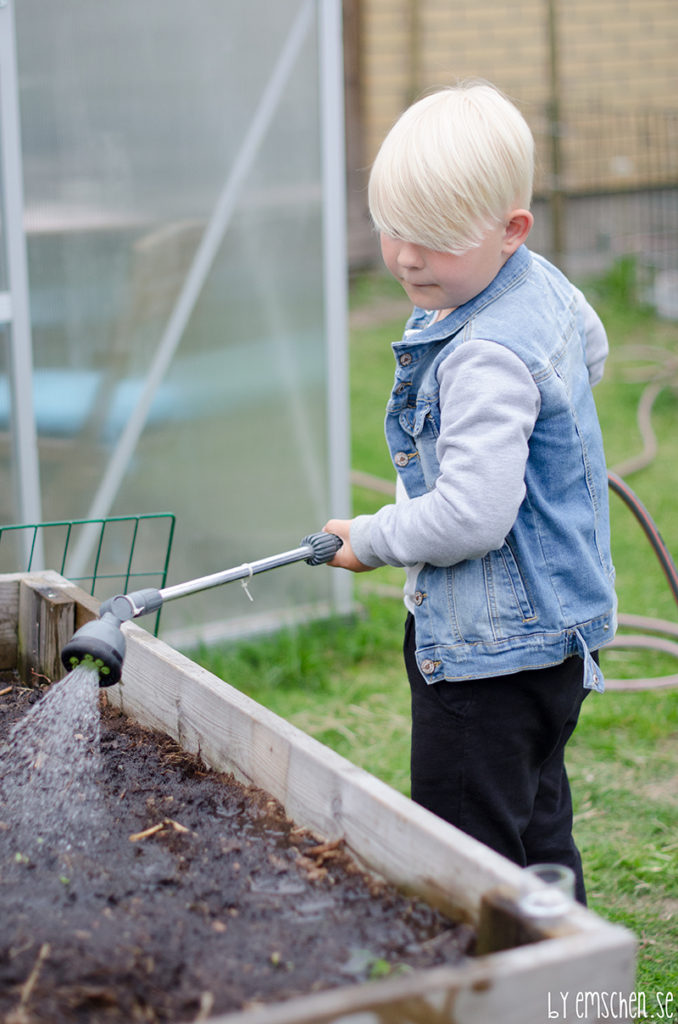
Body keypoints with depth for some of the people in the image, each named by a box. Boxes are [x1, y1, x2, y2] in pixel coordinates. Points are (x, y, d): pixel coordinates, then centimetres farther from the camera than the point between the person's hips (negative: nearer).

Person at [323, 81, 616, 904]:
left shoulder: (487, 359, -26)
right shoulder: (542, 283, 4)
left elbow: (471, 517, -30)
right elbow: (590, 353, 27)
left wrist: (371, 540, -14)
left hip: (492, 648, -11)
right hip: (550, 632, 11)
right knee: (535, 835, 21)